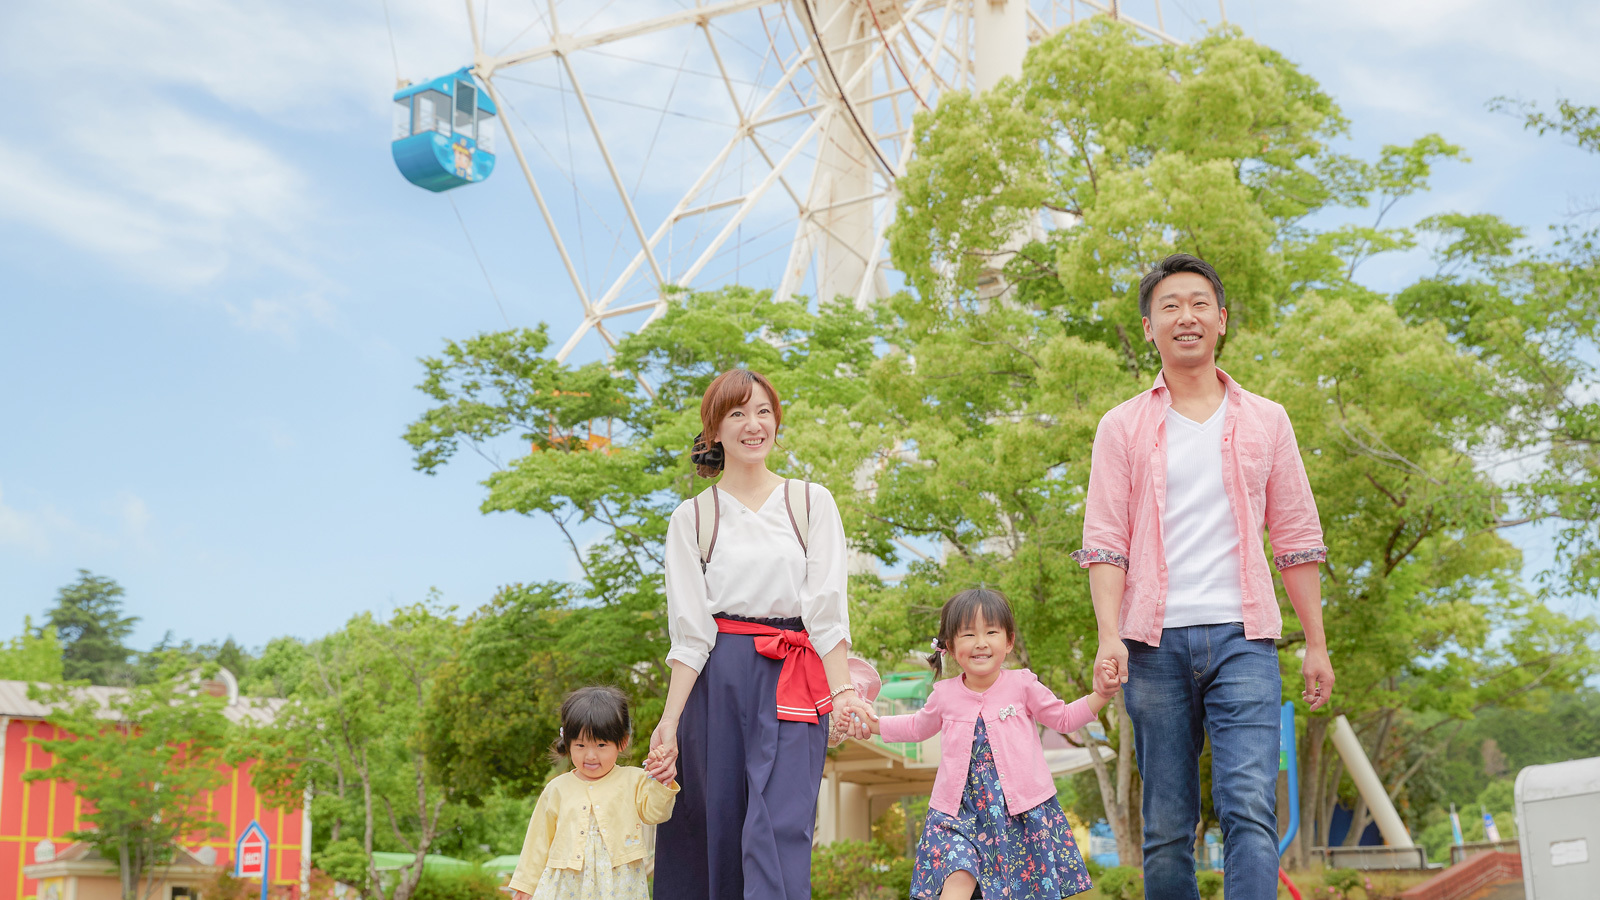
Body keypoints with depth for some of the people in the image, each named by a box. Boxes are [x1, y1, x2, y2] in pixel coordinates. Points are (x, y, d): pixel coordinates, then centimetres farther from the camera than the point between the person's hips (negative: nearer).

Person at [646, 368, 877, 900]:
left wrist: (844, 690, -12)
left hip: (794, 681, -1)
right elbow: (690, 632, 2)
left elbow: (826, 609, 1)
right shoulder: (692, 517, 8)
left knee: (782, 828, -12)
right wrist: (670, 721, -7)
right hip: (717, 679, 1)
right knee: (716, 822, 2)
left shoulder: (812, 503, 9)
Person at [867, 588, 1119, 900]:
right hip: (962, 810, 0)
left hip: (1022, 809, 0)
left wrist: (1100, 695, -2)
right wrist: (872, 724, 21)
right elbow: (917, 727, 25)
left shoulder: (1022, 685, -1)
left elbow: (1063, 718, 11)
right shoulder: (944, 695, 4)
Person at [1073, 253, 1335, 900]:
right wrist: (1109, 635, -10)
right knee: (1165, 828, 3)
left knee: (1249, 809, -13)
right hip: (1155, 642, 0)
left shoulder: (1265, 422, 13)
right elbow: (1104, 541, 3)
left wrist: (1316, 643, 10)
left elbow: (1295, 539, 14)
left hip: (1243, 638, 0)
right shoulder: (1123, 428, 9)